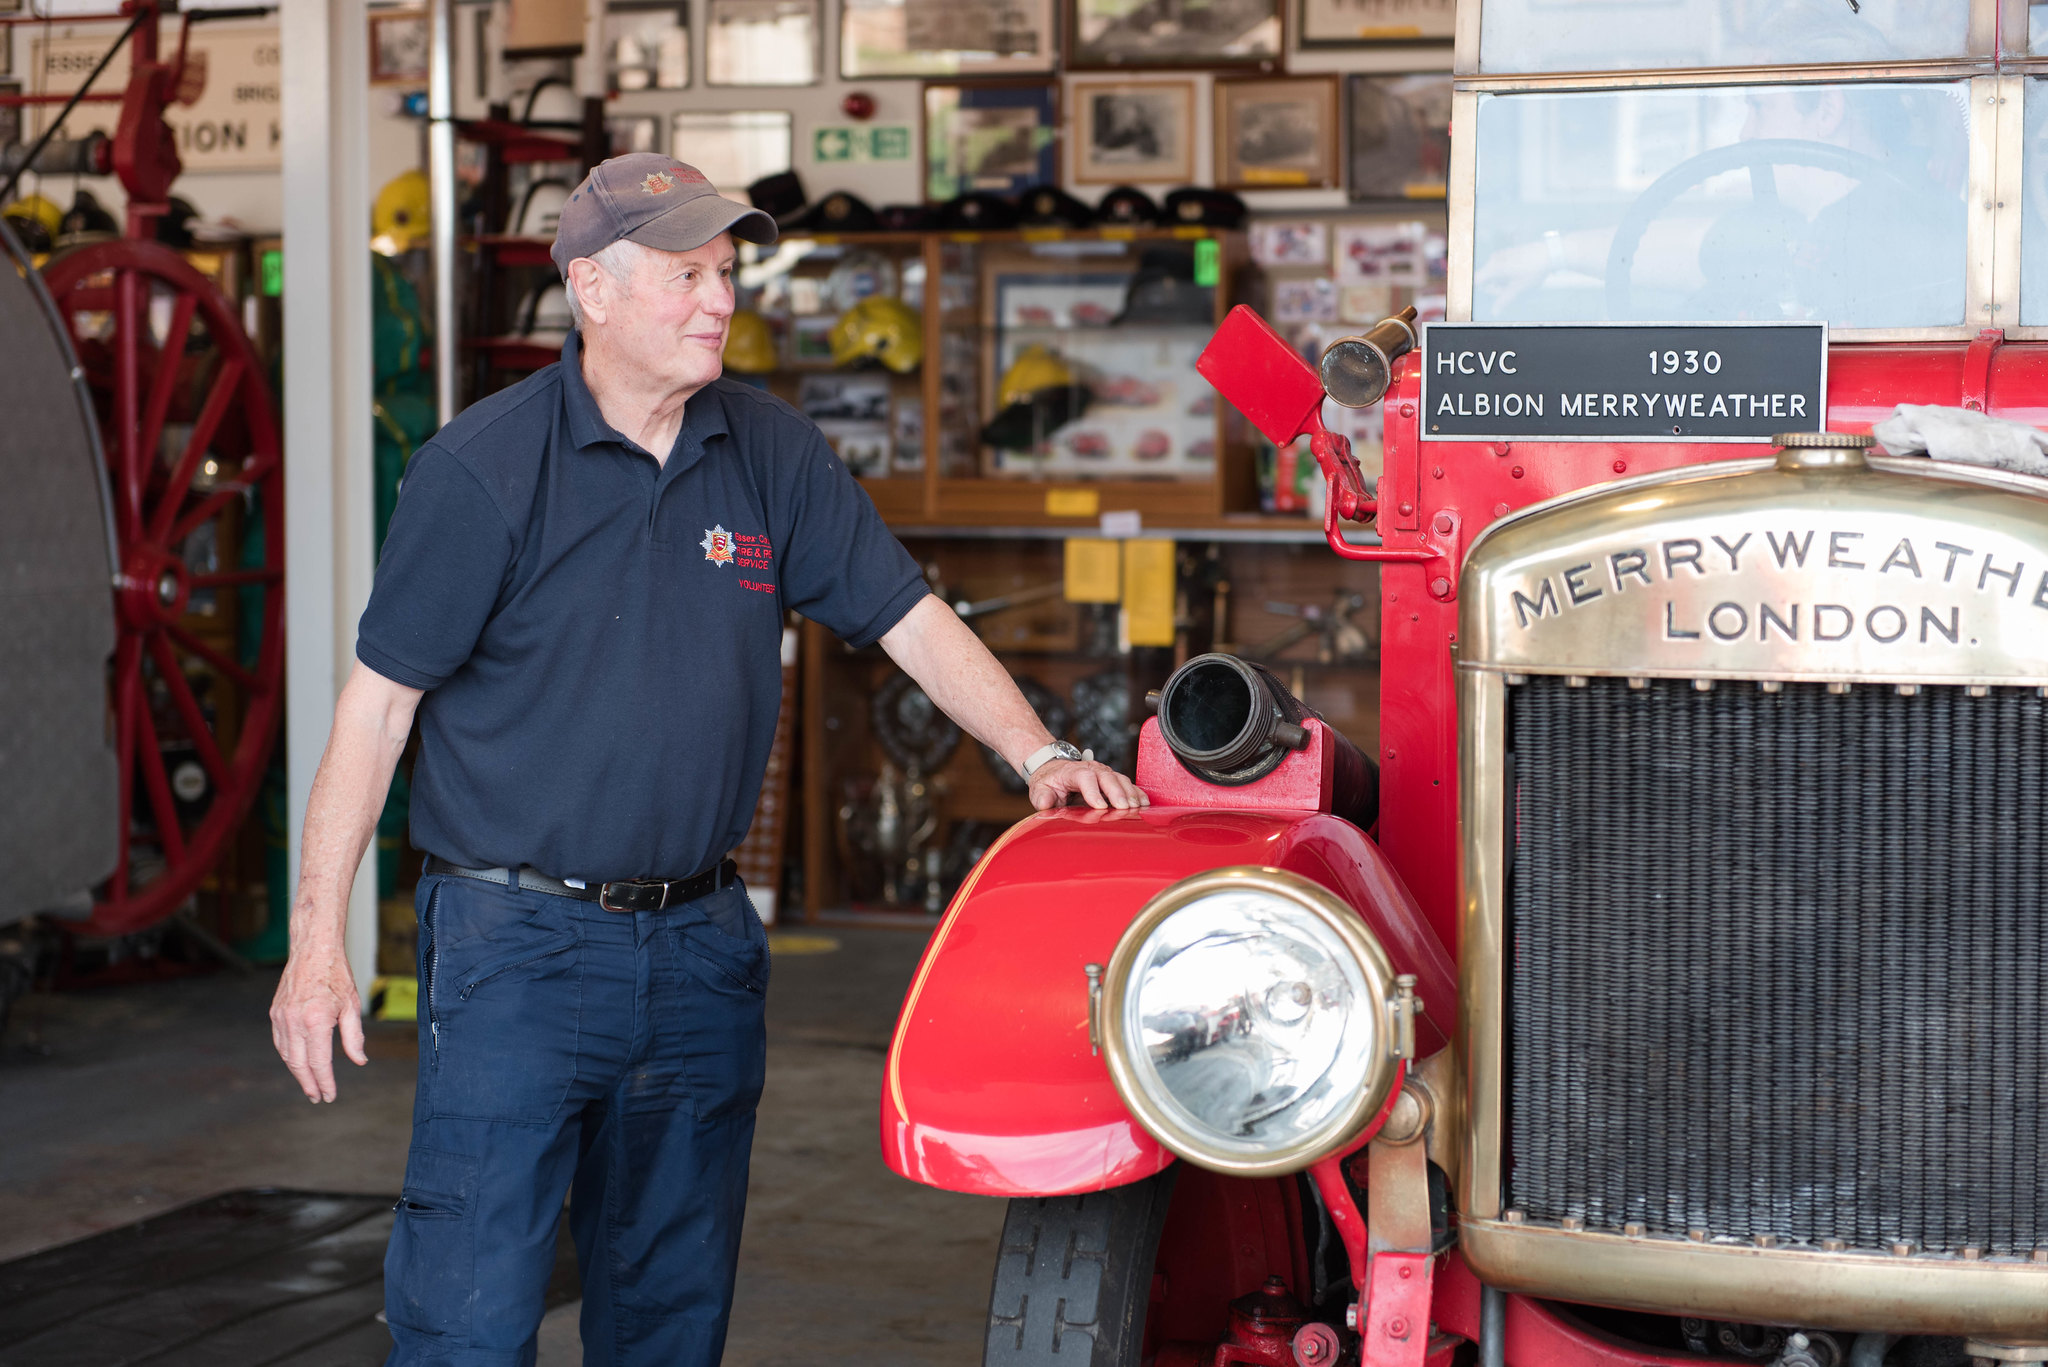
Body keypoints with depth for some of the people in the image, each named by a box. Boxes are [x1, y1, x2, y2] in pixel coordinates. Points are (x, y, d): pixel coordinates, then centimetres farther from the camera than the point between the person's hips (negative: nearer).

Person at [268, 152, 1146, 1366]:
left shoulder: (771, 453, 5)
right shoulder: (482, 468, -8)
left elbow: (910, 618, 8)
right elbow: (380, 702, -6)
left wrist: (1039, 753, -7)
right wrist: (319, 934, -9)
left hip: (702, 942, 5)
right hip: (518, 940, -5)